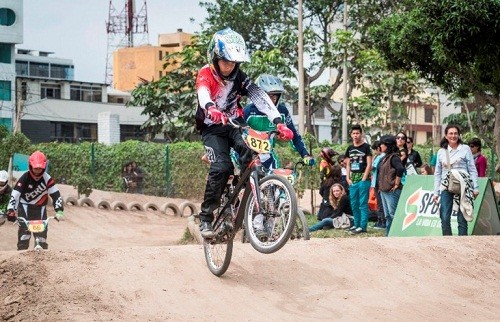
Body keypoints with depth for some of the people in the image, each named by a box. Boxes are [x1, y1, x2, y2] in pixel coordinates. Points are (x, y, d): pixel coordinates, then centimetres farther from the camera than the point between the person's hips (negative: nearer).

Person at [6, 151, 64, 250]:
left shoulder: (47, 179, -14)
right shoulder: (25, 178, -17)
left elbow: (55, 194, -15)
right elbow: (15, 194, -22)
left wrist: (59, 210, -27)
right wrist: (10, 211, -33)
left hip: (40, 208, 2)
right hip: (25, 206, -2)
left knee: (42, 233, -3)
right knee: (24, 232, -14)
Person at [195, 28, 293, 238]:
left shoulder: (239, 77, -5)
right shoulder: (205, 75, -14)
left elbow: (260, 98, -17)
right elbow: (203, 94, -36)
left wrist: (278, 122, -32)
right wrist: (211, 109, -61)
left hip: (235, 124, 3)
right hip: (212, 128, -3)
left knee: (250, 153, -27)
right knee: (222, 166, -26)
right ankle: (206, 218, -15)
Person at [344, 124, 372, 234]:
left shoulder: (366, 147, -2)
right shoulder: (350, 148, 13)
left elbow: (369, 164, -6)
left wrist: (364, 179, -12)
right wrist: (348, 178, 6)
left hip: (363, 179, -6)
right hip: (353, 180, 6)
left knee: (363, 204, -7)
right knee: (354, 204, 10)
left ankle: (363, 226, -8)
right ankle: (357, 224, 20)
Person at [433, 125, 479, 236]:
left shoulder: (465, 149, 5)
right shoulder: (441, 152, 13)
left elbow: (472, 169, 4)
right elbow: (437, 174, 16)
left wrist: (475, 187, -3)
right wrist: (435, 192, 11)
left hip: (462, 187, -3)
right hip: (446, 188, 3)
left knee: (462, 218, -3)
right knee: (445, 218, -5)